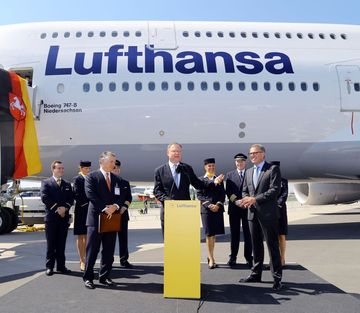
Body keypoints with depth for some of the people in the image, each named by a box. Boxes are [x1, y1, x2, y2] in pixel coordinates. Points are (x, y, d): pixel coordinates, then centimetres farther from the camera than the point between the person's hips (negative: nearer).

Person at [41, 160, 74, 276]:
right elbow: (44, 198, -9)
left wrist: (65, 208, -12)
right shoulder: (46, 183, 3)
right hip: (51, 217, -3)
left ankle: (61, 266, 13)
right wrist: (57, 208, -14)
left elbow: (71, 199, 7)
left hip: (64, 217, 3)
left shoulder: (67, 184, 15)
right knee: (51, 244, 3)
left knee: (61, 244, 7)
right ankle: (49, 266, 10)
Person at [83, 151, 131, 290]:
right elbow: (90, 195, -13)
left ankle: (104, 277, 20)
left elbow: (122, 196, 8)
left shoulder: (117, 179, 14)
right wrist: (104, 208, -17)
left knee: (109, 251, 10)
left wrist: (115, 206, -12)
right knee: (92, 250, 0)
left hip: (112, 218, 5)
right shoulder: (91, 177, -2)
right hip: (96, 217, -5)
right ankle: (88, 277, 11)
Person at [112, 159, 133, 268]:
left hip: (122, 213, 3)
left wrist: (124, 207, -7)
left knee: (123, 238, 5)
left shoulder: (125, 183, 14)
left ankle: (124, 260, 12)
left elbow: (129, 198, 10)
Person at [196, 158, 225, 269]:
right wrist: (209, 205, -12)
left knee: (214, 234, 7)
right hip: (206, 209, -3)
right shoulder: (201, 180, 6)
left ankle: (210, 256, 20)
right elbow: (199, 195, -1)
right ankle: (211, 259, 0)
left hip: (218, 209, 3)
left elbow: (223, 194, 9)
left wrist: (218, 205, -8)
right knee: (209, 234, -5)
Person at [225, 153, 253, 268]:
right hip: (234, 208, 1)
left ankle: (248, 257, 10)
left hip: (247, 208, -1)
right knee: (234, 234, 6)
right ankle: (233, 257, 13)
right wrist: (236, 201, -11)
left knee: (248, 234, 3)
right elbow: (228, 191, 3)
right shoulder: (229, 175, 11)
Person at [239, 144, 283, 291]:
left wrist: (255, 199, -18)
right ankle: (256, 274, 25)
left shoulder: (273, 169, -5)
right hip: (253, 213, 6)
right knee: (256, 245, 14)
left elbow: (274, 190, -14)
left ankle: (277, 277, 7)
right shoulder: (248, 172, 16)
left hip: (268, 214, -6)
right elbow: (245, 190, 18)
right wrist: (246, 199, -5)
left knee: (272, 245, -1)